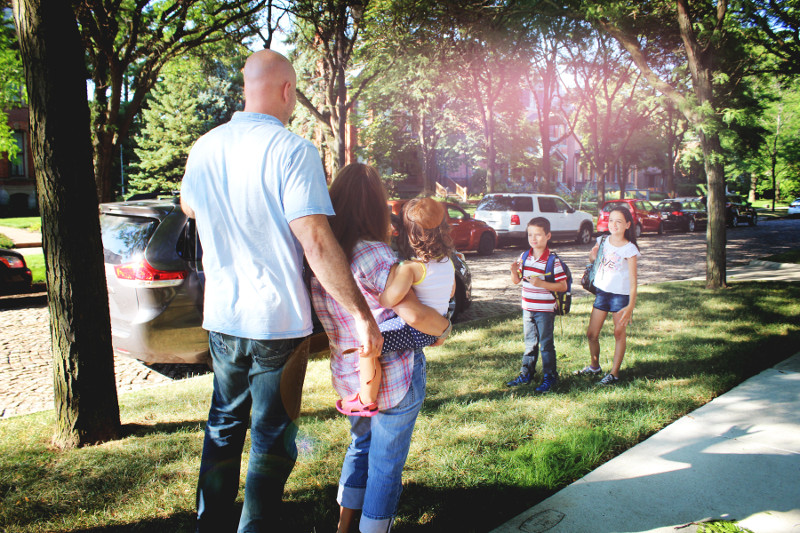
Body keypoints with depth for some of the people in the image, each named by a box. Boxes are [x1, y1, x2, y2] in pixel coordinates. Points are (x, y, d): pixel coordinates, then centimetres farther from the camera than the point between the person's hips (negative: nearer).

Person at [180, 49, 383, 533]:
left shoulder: (205, 148, 4)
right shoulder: (293, 150, -16)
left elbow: (189, 207, 24)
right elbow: (316, 244, -24)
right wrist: (363, 315, -20)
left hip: (221, 317, 7)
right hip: (277, 320, -6)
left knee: (224, 425, 23)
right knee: (273, 439, 9)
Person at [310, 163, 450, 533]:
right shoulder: (373, 254, -22)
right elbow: (414, 315, -26)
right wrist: (444, 325, -8)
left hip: (347, 374, 7)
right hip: (394, 377, -7)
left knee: (361, 446, 27)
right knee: (386, 465, 10)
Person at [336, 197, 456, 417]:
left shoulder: (411, 267, -21)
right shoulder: (448, 262, 5)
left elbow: (387, 301, -29)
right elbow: (451, 292, 22)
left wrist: (392, 273, -16)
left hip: (416, 330, -10)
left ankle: (367, 401, -3)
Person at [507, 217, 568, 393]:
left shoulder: (553, 261, -14)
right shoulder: (524, 257, 3)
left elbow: (563, 286, -15)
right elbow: (516, 281, 10)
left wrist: (541, 283, -26)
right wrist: (514, 270, -11)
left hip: (545, 310, -5)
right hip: (527, 308, 5)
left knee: (546, 344, 4)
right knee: (530, 342, 17)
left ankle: (550, 377, 17)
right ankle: (526, 374, 28)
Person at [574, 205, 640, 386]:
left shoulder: (629, 249, -10)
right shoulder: (603, 241, 4)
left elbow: (633, 279, -12)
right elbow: (593, 257, 21)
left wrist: (631, 305, -20)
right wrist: (593, 254, -5)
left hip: (621, 295, -5)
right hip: (602, 292, 5)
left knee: (619, 334, 5)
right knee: (592, 334, 9)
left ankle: (614, 374, 15)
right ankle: (594, 366, 30)